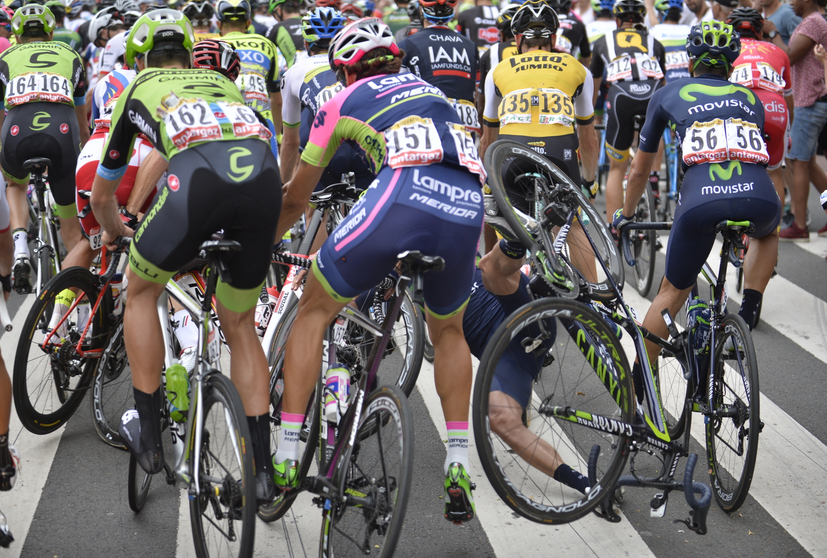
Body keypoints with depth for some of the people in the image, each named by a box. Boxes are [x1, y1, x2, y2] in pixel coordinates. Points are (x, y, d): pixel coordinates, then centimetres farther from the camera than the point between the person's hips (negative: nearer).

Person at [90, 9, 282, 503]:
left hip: (199, 179, -3)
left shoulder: (138, 91, 33)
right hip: (264, 180, 3)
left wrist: (114, 230, 63)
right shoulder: (222, 82, 40)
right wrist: (261, 233, 58)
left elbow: (102, 194, 42)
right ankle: (264, 469, 17)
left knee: (142, 291, 24)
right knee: (240, 325, 21)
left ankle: (149, 437, 24)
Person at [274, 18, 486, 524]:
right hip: (468, 207, 4)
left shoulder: (343, 103, 26)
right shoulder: (430, 91, 38)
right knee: (448, 331, 29)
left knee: (315, 310, 17)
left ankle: (286, 457, 13)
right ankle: (459, 469, 18)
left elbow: (295, 201, 35)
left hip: (405, 195, -4)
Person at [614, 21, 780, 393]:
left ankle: (636, 386, 20)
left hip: (701, 201, -2)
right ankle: (748, 312, 23)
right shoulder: (750, 98, 32)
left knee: (672, 294, 17)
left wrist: (625, 215, 50)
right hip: (760, 200, 2)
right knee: (768, 233, 39)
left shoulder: (668, 95, 26)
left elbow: (640, 170, 34)